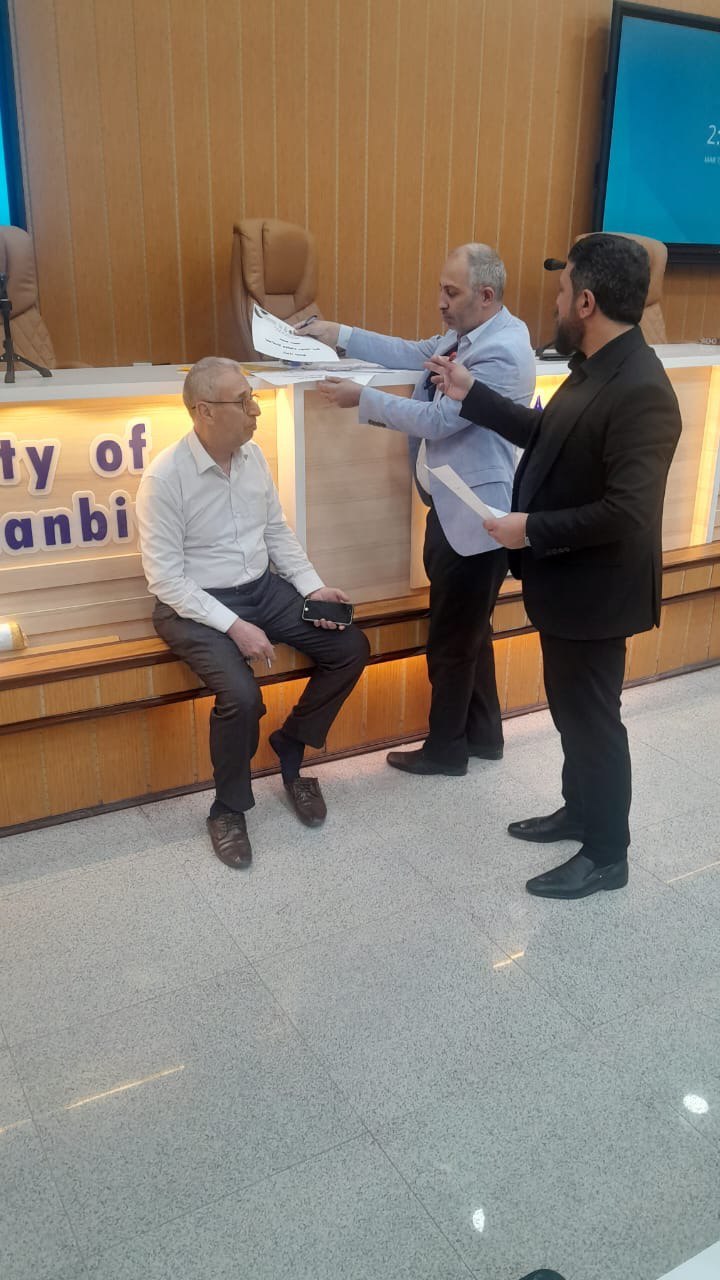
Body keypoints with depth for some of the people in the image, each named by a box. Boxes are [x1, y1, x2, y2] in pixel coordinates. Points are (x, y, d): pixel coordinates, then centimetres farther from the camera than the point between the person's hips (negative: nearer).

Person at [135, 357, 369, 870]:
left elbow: (278, 531, 11)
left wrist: (313, 587, -3)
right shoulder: (165, 477, -18)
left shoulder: (253, 454, 1)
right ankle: (229, 809, -1)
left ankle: (289, 751, 15)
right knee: (241, 695, -30)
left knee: (351, 647, -6)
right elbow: (165, 579, -18)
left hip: (264, 588, 7)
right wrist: (233, 626, -25)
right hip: (197, 604, -6)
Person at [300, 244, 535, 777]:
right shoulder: (469, 333, 8)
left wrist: (362, 399, -16)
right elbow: (415, 355, 17)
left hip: (476, 518, -10)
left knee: (451, 640, 5)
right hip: (451, 507, 10)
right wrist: (339, 335, 11)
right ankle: (483, 734, 37)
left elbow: (437, 419, -23)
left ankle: (445, 750, 23)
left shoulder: (503, 352, -22)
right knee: (469, 631, 20)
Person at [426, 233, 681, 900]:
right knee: (571, 708, 22)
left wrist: (531, 530, -22)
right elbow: (548, 437, 16)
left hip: (595, 591, -9)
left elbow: (627, 513, -29)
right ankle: (580, 811, 42)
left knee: (593, 717, 5)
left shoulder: (641, 390, -26)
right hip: (565, 581, 9)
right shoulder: (594, 367, 4)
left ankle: (607, 854, 24)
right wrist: (471, 395, 15)